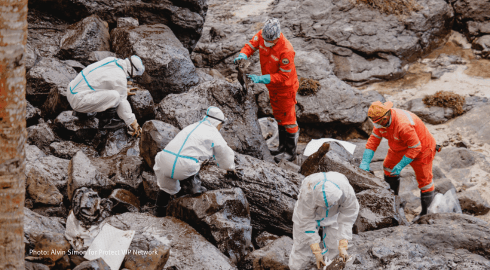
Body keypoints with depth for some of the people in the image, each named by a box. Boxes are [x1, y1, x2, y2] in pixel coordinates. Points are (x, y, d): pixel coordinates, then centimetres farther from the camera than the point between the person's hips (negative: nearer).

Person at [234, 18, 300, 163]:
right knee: (279, 117, 21)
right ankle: (283, 147, 36)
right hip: (272, 87, 8)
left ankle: (291, 152, 16)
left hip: (286, 87, -8)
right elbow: (251, 45, 0)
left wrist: (261, 79, -36)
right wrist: (242, 55, -24)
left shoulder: (286, 50, -35)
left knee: (288, 119, 3)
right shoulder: (261, 35, -17)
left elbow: (284, 76, -30)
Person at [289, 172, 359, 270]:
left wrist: (343, 246, -32)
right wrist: (316, 252, -31)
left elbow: (346, 221, -26)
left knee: (333, 250, -4)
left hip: (333, 217, 2)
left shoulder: (348, 192, -38)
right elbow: (307, 223, -32)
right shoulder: (306, 195, -43)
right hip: (309, 214, -1)